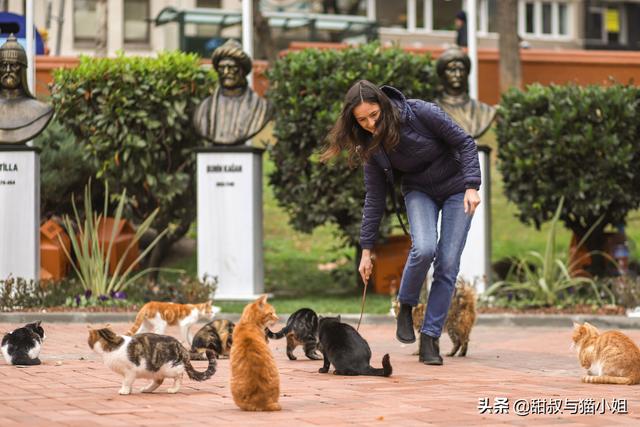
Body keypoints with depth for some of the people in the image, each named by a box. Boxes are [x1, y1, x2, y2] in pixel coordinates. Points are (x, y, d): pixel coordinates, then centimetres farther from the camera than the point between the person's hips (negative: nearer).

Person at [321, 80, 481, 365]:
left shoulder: (421, 113, -25)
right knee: (424, 248, -27)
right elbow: (375, 197, -6)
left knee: (448, 265, -10)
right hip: (419, 192, 2)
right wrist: (366, 249, -6)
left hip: (456, 189, -2)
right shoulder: (371, 146, -13)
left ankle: (430, 338, -3)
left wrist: (472, 187, -25)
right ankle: (406, 307, -1)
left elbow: (465, 143, -15)